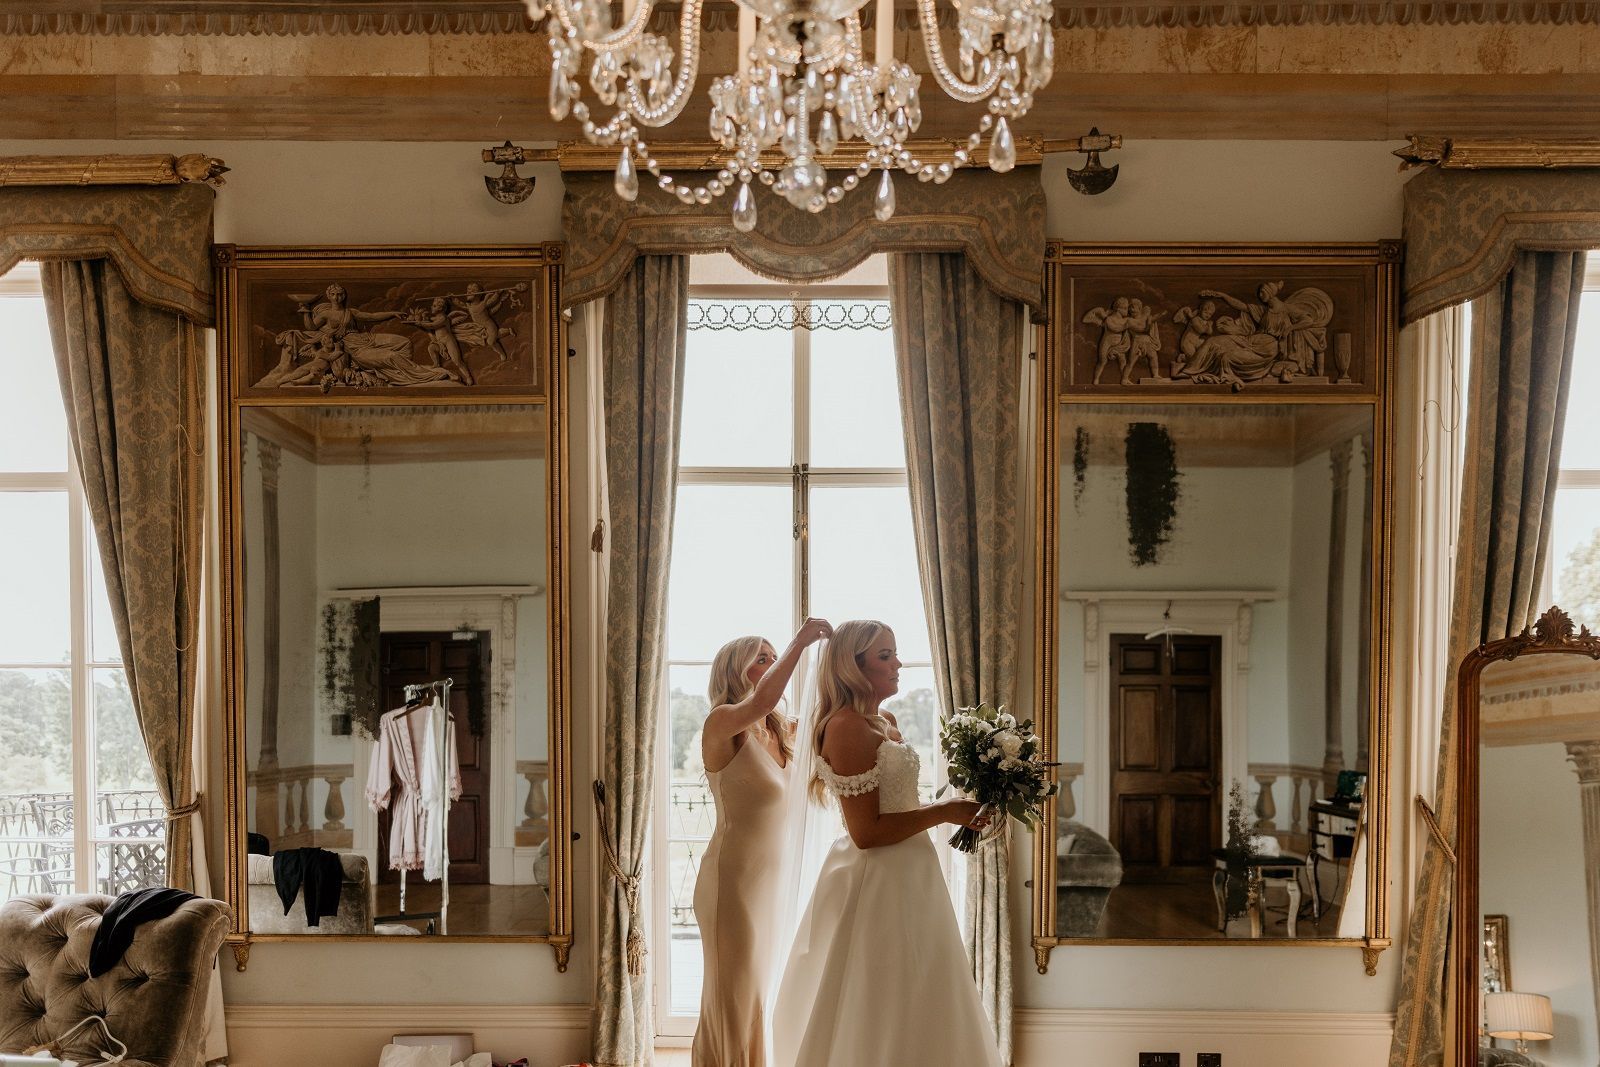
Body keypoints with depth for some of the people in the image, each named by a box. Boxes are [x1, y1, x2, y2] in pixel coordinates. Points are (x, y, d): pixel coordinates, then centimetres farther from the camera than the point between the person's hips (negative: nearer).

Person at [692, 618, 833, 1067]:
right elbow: (761, 699, -33)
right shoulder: (723, 723, -14)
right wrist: (799, 641, -24)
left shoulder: (780, 733, 9)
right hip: (734, 878, -8)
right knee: (733, 1000, 0)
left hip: (769, 880, 8)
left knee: (752, 999, 17)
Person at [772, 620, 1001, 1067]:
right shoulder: (847, 727, -18)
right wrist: (945, 812, -16)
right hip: (875, 885, -10)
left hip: (905, 878, 10)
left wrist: (960, 808, 3)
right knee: (882, 1018, 2)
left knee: (912, 1009, 18)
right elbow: (866, 832, -22)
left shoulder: (885, 722, 11)